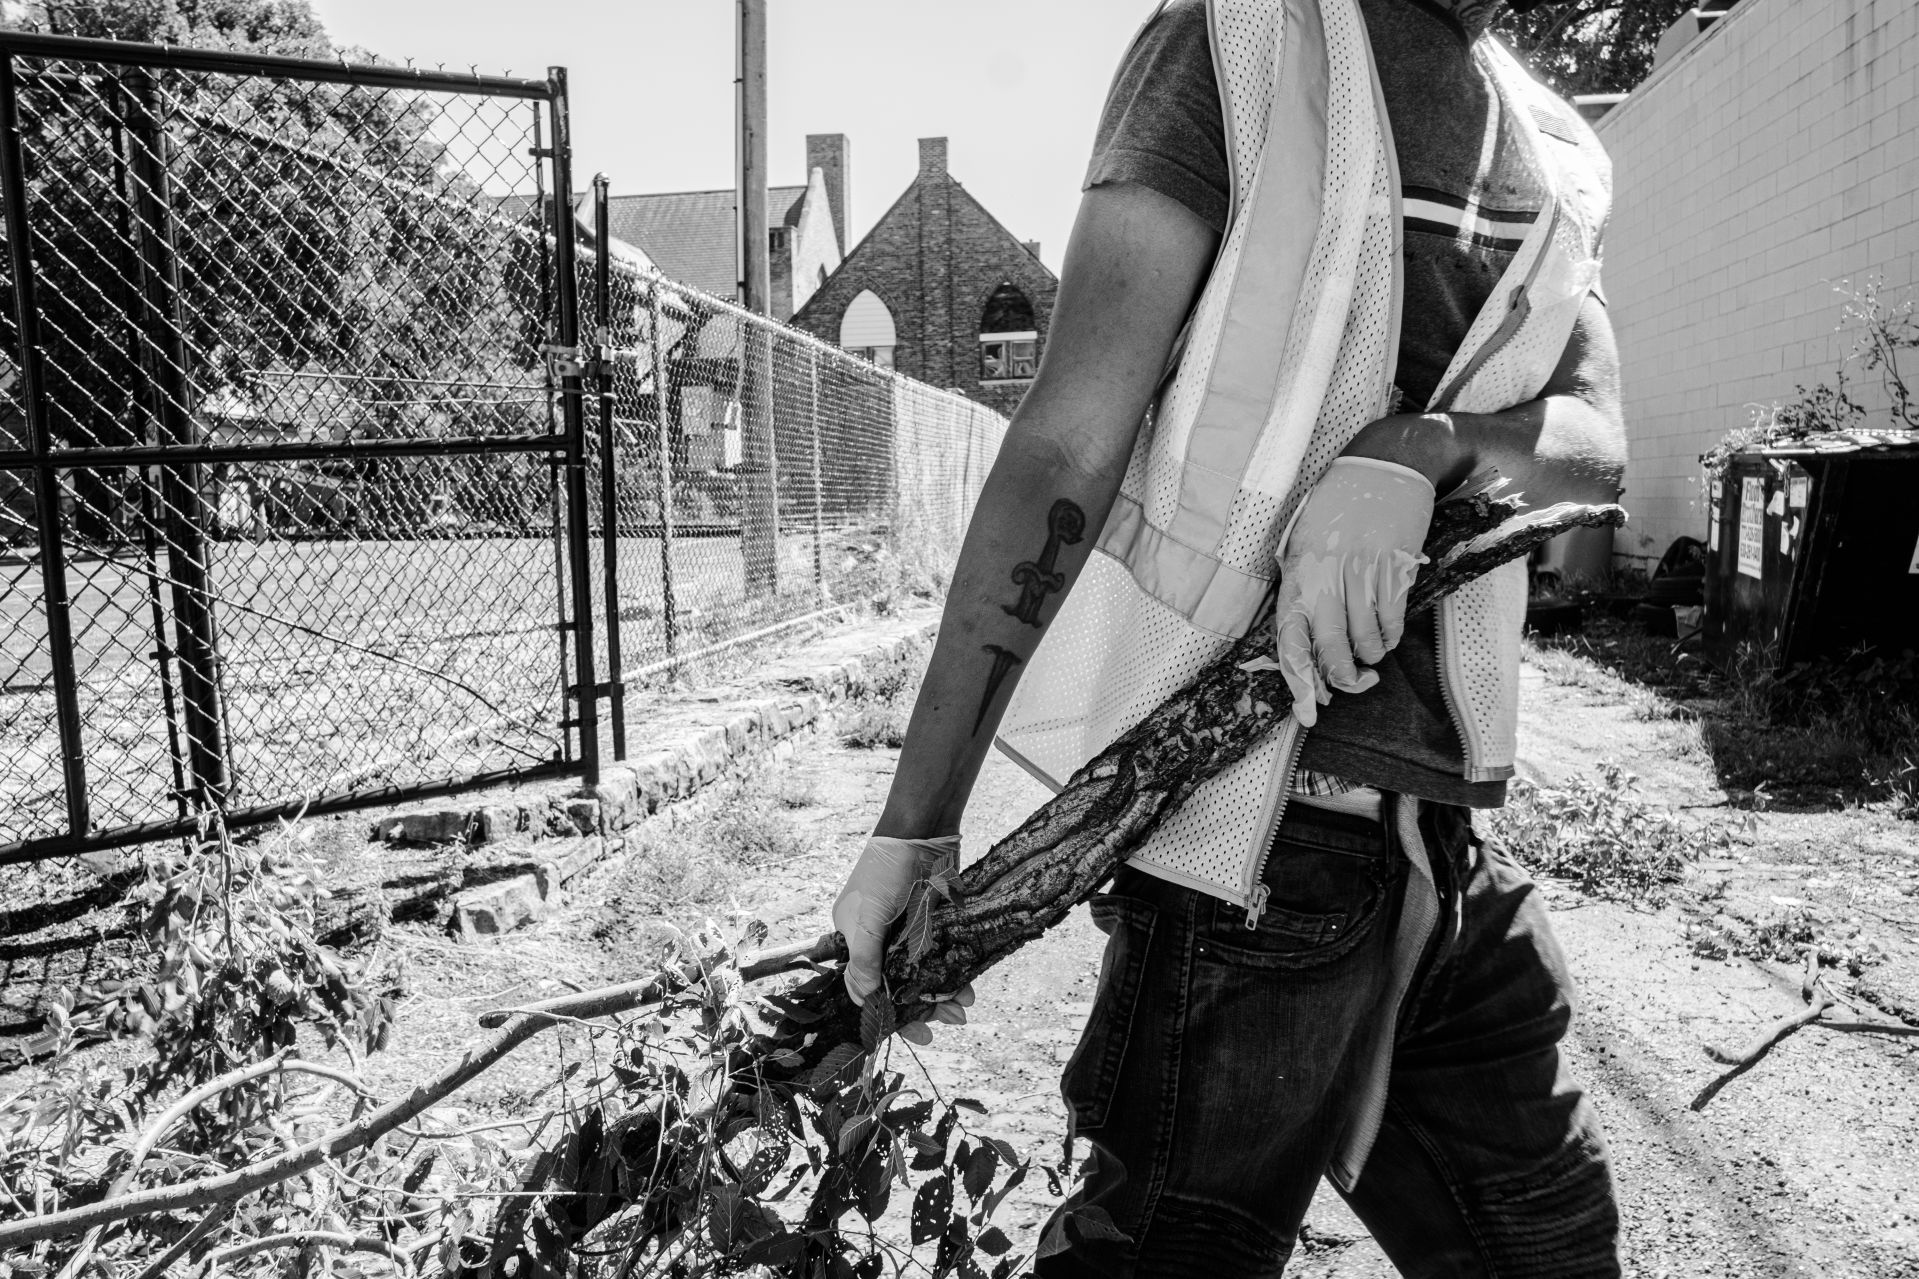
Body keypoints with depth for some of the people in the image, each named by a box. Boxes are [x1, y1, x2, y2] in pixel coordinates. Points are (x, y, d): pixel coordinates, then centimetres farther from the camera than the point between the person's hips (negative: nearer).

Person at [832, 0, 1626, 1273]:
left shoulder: (1552, 148, 17)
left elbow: (1598, 436, 3)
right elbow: (1064, 446, -12)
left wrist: (1415, 449, -21)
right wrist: (916, 830, -15)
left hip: (1451, 844, 7)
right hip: (1258, 834, -7)